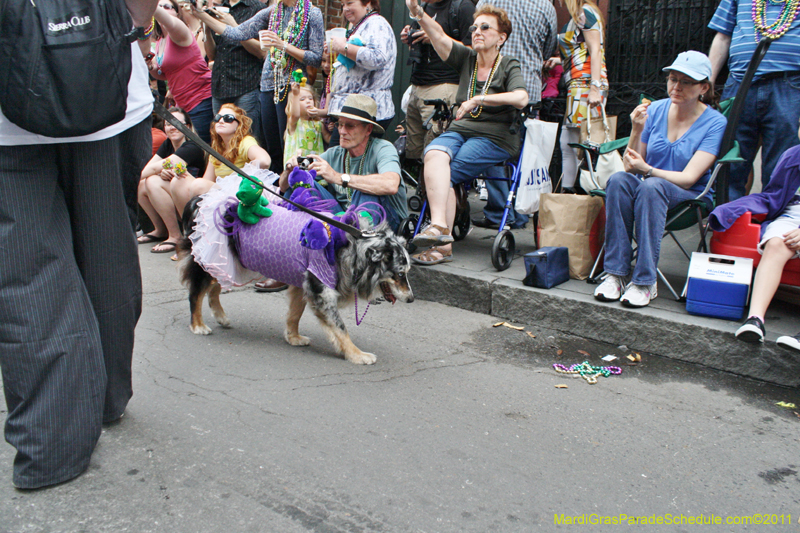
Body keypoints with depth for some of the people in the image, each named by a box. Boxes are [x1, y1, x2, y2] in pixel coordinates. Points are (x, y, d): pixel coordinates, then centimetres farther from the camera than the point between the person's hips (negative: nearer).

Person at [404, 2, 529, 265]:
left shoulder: (509, 67, 1)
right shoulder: (466, 59, 14)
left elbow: (521, 98, -19)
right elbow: (439, 36, 0)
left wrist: (477, 100, -21)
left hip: (495, 137, -4)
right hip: (460, 129, 4)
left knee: (444, 173, -25)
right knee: (434, 153, -28)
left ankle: (441, 238, -24)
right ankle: (440, 226, -37)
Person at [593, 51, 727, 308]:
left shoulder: (715, 123, -5)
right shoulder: (655, 110, 4)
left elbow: (688, 178, -14)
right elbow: (630, 166, 2)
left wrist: (647, 170, -28)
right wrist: (636, 131, -13)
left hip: (691, 199, -3)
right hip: (644, 191, 3)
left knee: (651, 186, -35)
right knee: (618, 180, -30)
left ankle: (645, 281, -33)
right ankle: (616, 274, -29)